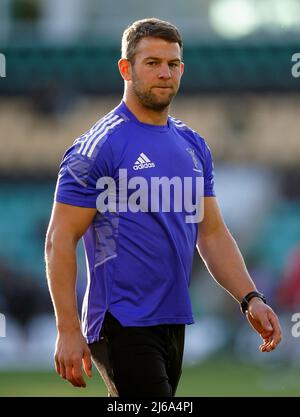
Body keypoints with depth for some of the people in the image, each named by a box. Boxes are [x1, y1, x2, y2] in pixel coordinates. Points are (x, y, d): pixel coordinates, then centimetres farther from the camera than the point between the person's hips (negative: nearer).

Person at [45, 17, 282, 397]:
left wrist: (250, 299, 3)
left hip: (173, 323, 7)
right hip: (122, 326, -7)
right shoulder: (100, 146, -10)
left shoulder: (193, 147, 13)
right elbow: (61, 240, -11)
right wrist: (68, 331, -17)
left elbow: (212, 233, 17)